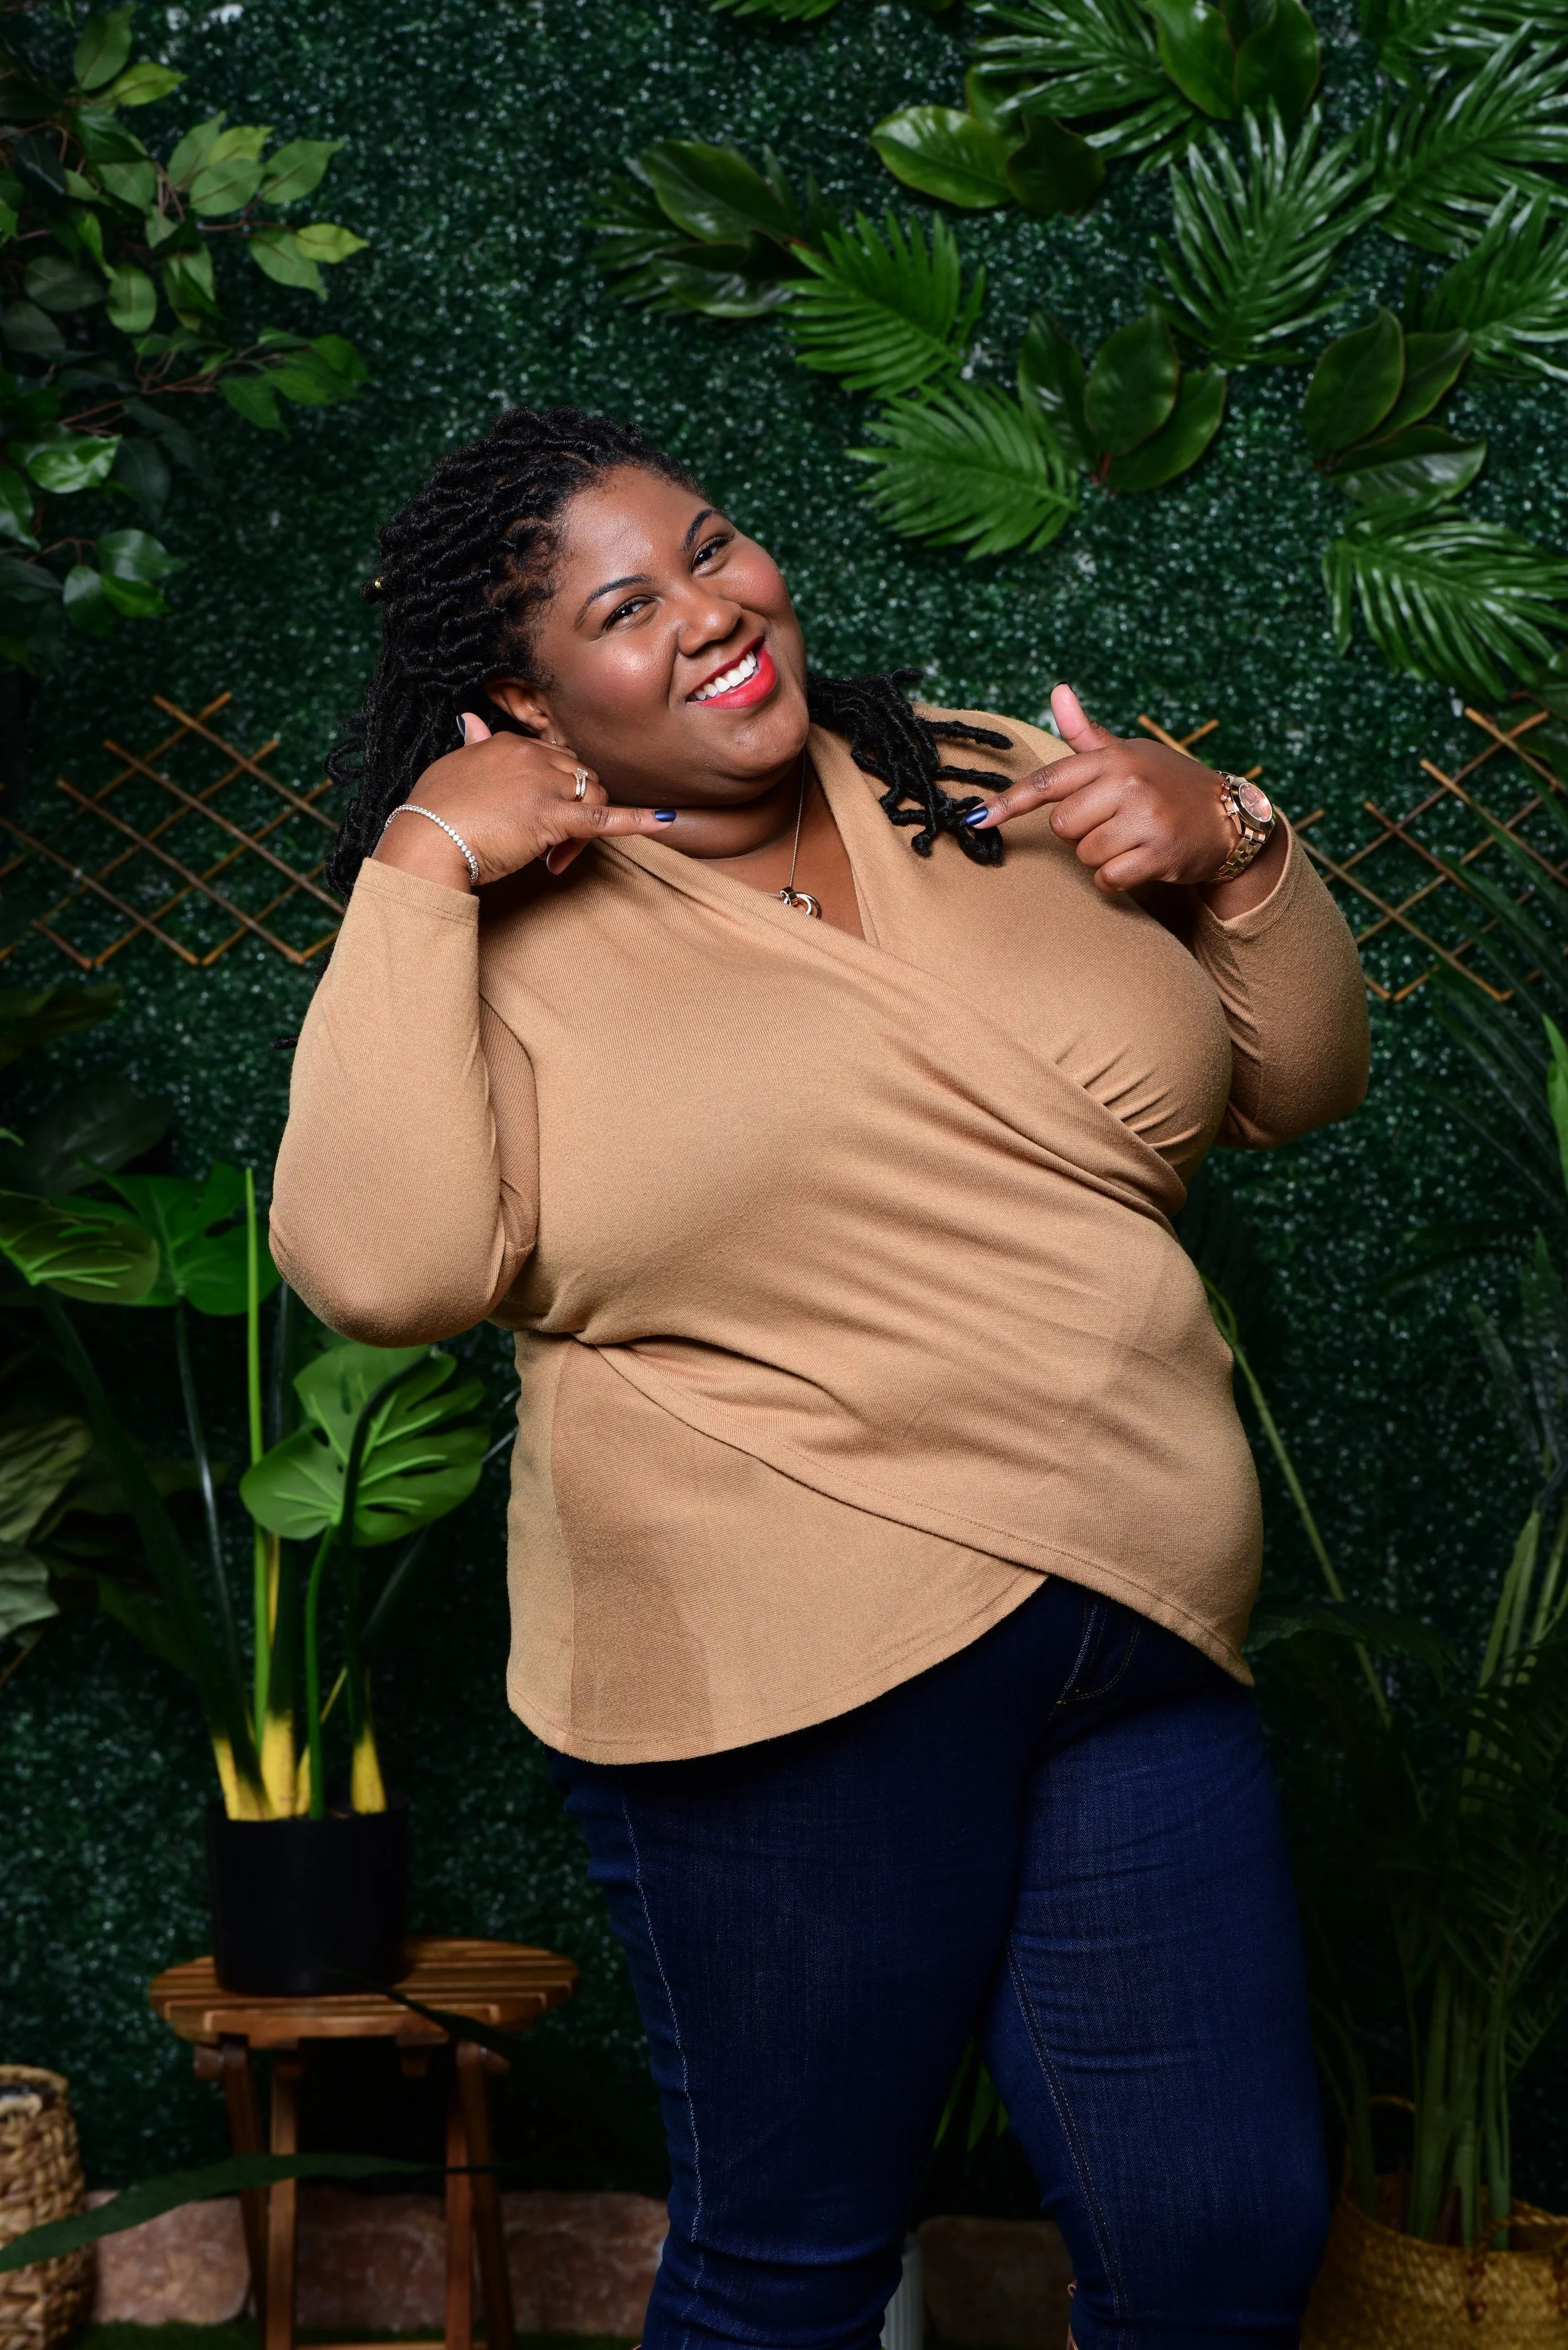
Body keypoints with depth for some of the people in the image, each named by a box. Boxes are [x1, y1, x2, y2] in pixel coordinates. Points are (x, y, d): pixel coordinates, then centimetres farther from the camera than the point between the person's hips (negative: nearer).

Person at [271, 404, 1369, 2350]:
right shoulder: (515, 939, -4)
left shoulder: (988, 794, 8)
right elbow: (384, 1268, -21)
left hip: (1149, 1644, 5)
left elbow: (1299, 1082, 14)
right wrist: (415, 873, -18)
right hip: (793, 1681, -4)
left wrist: (1230, 853, -4)